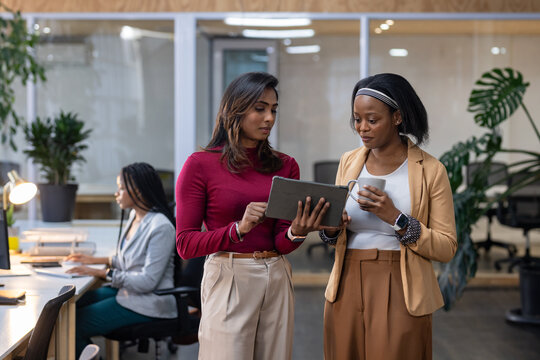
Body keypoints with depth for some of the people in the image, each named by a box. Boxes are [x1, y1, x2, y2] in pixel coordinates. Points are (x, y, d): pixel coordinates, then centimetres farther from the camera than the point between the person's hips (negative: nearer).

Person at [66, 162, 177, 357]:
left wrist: (104, 273, -20)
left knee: (74, 324, -12)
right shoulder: (135, 215, 7)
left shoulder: (161, 227, -22)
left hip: (147, 304, -9)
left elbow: (147, 281, -24)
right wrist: (96, 260, 13)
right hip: (126, 289, 9)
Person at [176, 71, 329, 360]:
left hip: (276, 280, 4)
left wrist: (297, 232, -18)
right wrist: (240, 228, -22)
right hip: (228, 279, -4)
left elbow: (281, 244, 5)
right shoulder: (200, 165, -4)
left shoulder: (285, 166, 8)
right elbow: (185, 244, -8)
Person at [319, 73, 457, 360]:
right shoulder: (349, 162, 9)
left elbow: (446, 248, -8)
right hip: (347, 290, 4)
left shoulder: (430, 170, -5)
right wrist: (330, 228, -8)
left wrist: (395, 218, -19)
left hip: (400, 295, -4)